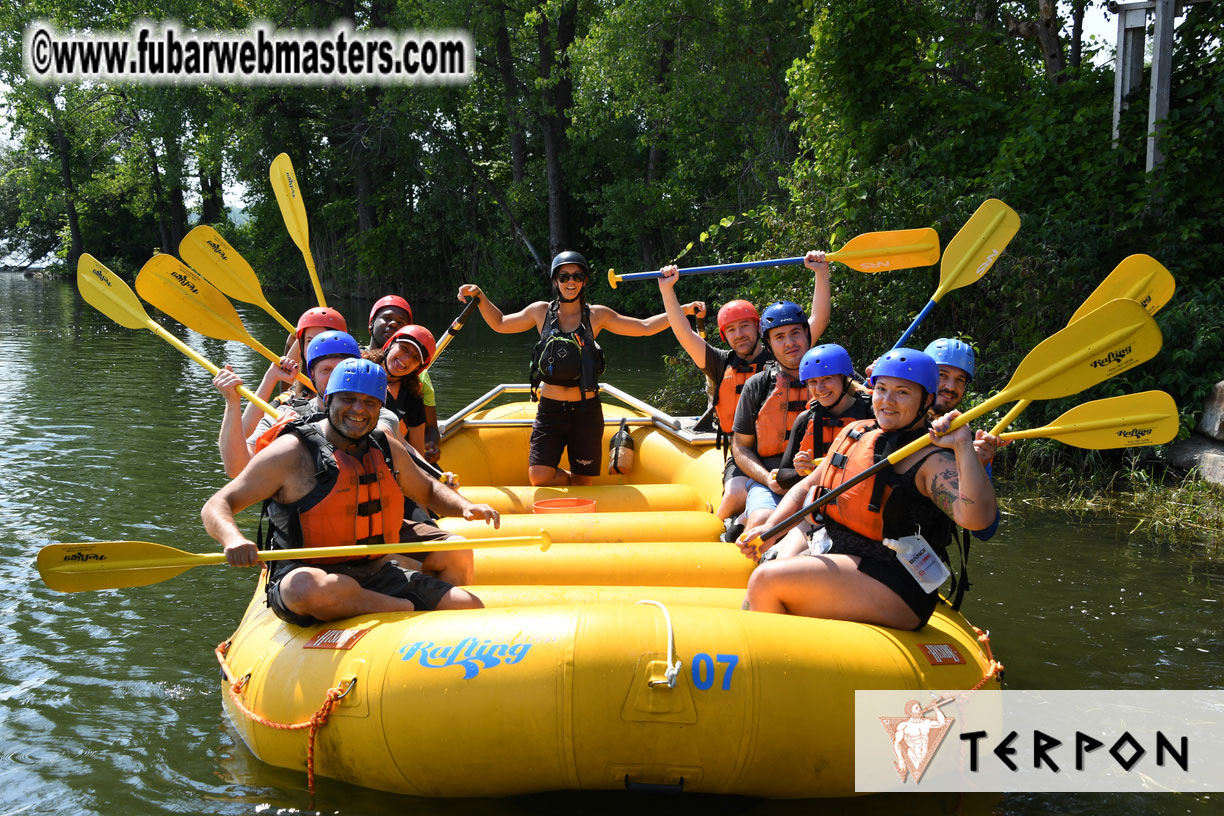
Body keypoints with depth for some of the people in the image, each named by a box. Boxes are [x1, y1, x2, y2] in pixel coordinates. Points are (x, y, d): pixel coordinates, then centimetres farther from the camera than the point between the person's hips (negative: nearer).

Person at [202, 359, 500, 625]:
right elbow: (215, 507, -11)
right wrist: (233, 539, -35)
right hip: (307, 575, -3)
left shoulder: (387, 449, 11)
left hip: (378, 575, 3)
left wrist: (465, 507, 8)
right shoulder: (291, 452, -9)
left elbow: (427, 490, 29)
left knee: (471, 607, -15)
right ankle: (410, 609, -19)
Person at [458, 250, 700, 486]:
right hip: (550, 409, 0)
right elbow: (500, 324, 19)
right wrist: (480, 296, 7)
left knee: (583, 481, 4)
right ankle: (570, 479, 20)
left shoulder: (597, 315, 3)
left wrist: (683, 310, 0)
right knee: (539, 477, -12)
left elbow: (644, 327, 8)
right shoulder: (541, 311, 5)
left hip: (586, 410, 0)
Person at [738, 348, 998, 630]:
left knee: (767, 580, -19)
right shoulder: (855, 432, 12)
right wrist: (769, 529, 5)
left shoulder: (932, 461, -11)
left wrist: (963, 446, -31)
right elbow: (806, 488, 20)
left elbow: (977, 518, -28)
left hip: (895, 591, -8)